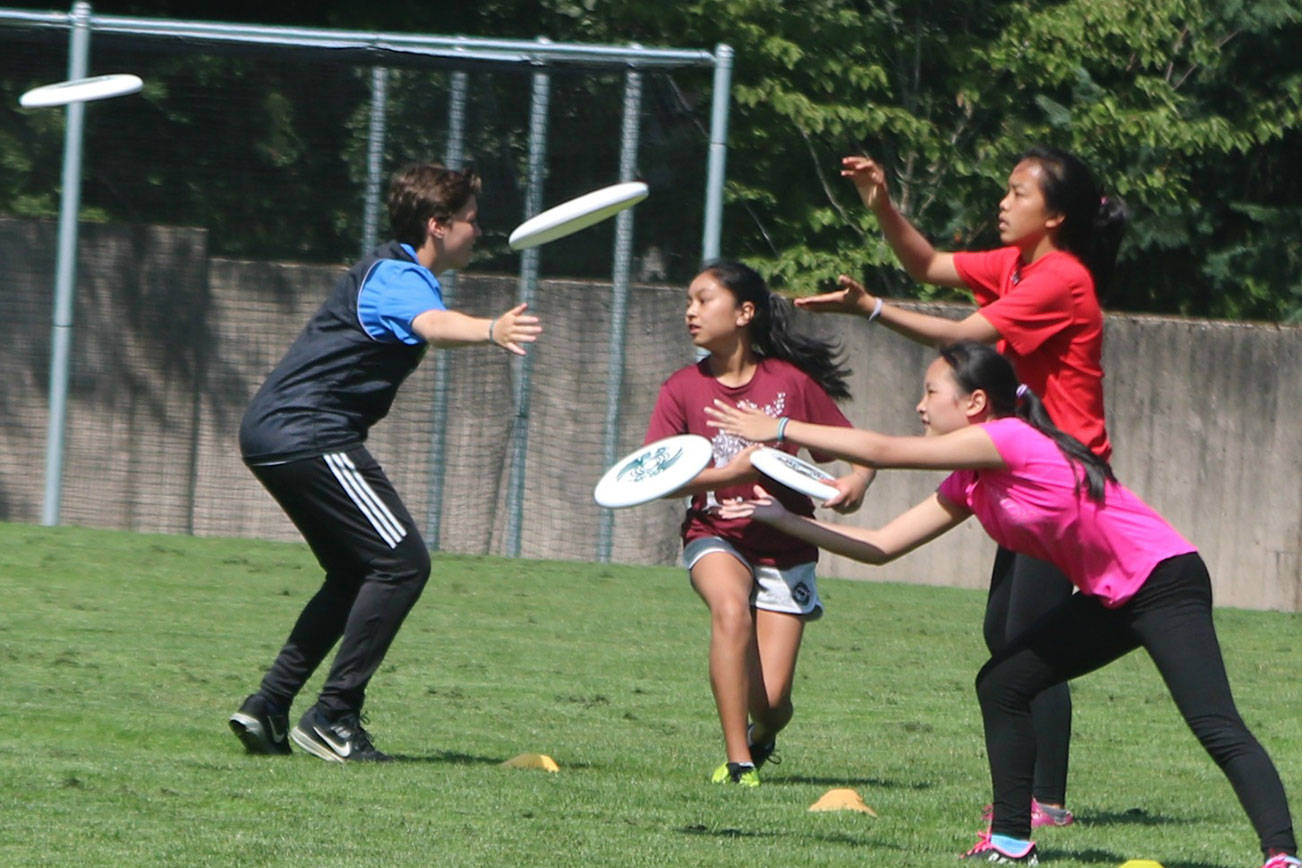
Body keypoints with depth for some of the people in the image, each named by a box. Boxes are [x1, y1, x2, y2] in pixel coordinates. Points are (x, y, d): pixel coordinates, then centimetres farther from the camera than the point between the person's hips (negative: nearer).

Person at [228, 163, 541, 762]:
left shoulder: (391, 271, 20)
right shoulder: (398, 278, -14)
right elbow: (431, 324, -39)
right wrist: (490, 330, -57)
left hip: (271, 431, 11)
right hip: (308, 435, -11)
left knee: (356, 574, 18)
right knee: (402, 562, -12)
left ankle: (268, 707, 14)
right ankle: (333, 717, -13)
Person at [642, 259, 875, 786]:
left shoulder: (792, 381, -4)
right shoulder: (683, 389, -2)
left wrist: (857, 481, -21)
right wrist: (731, 473, -22)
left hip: (785, 546, 0)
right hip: (716, 536, 0)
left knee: (771, 701, -9)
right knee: (730, 609, -36)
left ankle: (761, 736, 32)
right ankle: (737, 761, -27)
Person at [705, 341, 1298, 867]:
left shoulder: (1012, 439, -18)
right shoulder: (969, 484, 9)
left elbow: (884, 452, -18)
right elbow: (882, 546, 11)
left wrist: (781, 429, -11)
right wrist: (785, 521, 10)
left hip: (1164, 581, -10)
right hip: (1109, 597, 10)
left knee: (1216, 727, -20)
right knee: (1002, 684, 10)